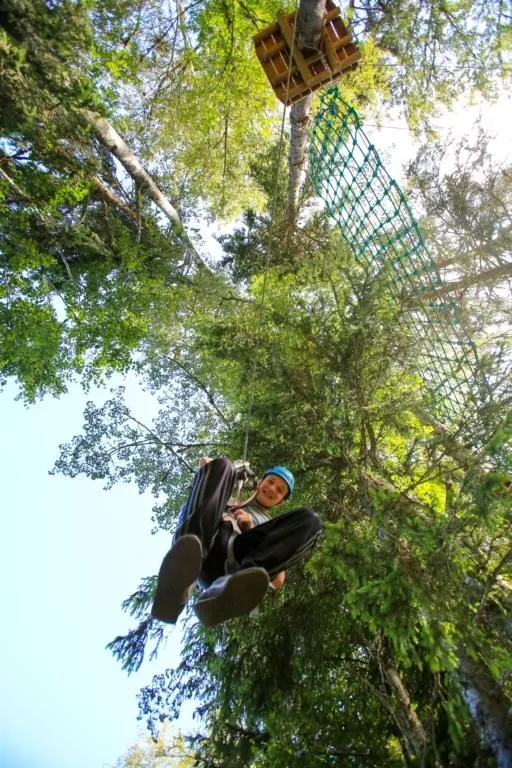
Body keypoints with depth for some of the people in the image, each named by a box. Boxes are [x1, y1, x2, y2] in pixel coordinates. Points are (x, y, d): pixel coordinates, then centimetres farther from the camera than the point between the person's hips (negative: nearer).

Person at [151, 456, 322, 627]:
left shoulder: (273, 528, 36)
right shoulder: (227, 501, 42)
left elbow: (278, 581, 17)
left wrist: (250, 530, 7)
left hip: (227, 567, 0)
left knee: (309, 519, -14)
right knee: (222, 465, -13)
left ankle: (223, 590, -38)